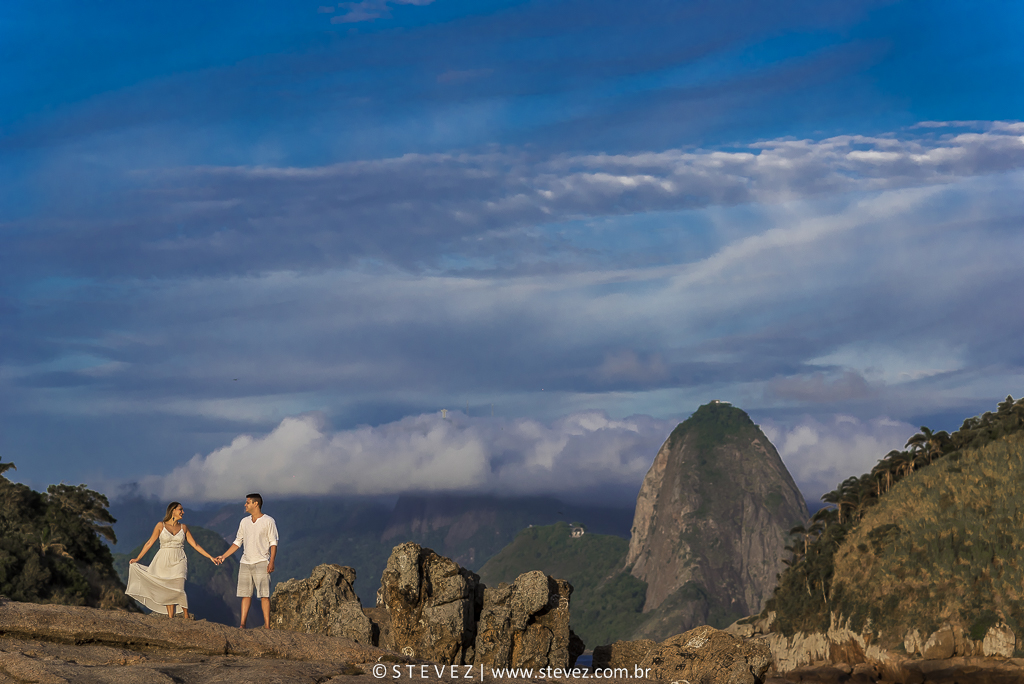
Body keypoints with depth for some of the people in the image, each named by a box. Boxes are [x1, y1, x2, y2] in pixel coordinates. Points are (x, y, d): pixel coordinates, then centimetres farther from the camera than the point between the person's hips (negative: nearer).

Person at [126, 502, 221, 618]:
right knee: (167, 590, 0)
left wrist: (210, 557, 6)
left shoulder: (183, 528, 8)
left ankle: (186, 616, -2)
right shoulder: (161, 525, 1)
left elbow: (195, 545, 10)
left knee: (179, 590, -12)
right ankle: (170, 617, 7)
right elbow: (150, 543, 6)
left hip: (179, 562, 0)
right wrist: (137, 558, 5)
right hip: (164, 561, 0)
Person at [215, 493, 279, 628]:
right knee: (245, 594, 4)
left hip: (261, 563, -5)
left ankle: (267, 626, -7)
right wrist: (223, 556, 14)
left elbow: (273, 543, -4)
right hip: (245, 563, 5)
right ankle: (242, 624, 7)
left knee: (264, 595, -7)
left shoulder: (268, 521, -2)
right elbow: (237, 542, 20)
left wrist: (272, 562, -14)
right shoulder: (244, 522, 14)